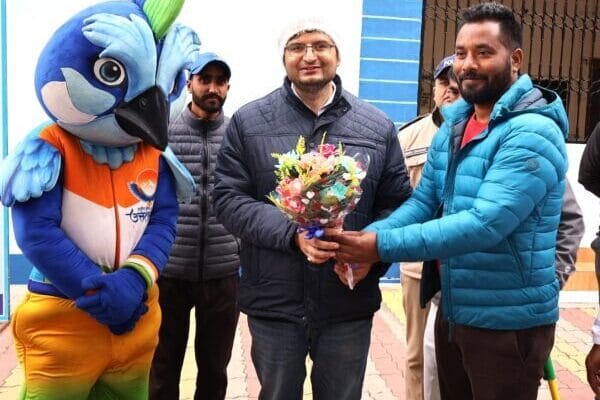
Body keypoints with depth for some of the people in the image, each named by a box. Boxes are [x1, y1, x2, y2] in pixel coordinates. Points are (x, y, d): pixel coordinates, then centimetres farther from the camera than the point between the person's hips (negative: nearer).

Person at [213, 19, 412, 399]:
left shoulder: (379, 127, 3)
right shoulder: (248, 121, 0)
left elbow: (397, 205, 6)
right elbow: (228, 198, -5)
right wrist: (292, 233, -20)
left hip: (350, 304, 1)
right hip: (273, 303, 0)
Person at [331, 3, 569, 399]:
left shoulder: (533, 132, -20)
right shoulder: (451, 127, 7)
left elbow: (485, 223, -30)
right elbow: (423, 201, 2)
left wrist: (383, 246, -31)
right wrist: (365, 238, -16)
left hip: (508, 322, -7)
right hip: (453, 311, 8)